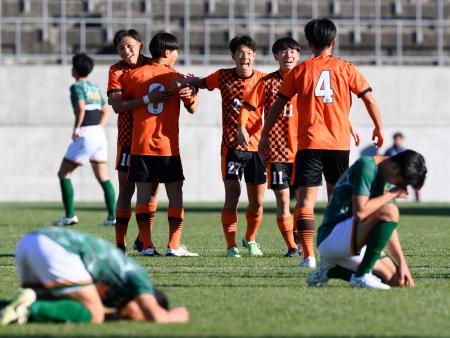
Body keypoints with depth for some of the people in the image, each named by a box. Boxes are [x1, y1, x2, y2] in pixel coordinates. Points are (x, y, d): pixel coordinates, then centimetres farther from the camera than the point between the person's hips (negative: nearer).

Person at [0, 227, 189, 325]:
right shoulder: (137, 275, 12)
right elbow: (158, 318, -2)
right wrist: (176, 315, 20)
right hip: (54, 248, -9)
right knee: (94, 317, 0)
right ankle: (30, 309, -18)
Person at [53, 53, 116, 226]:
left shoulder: (77, 87, -8)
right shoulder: (95, 87, 17)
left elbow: (81, 108, -24)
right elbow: (106, 111, 23)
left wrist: (76, 129, -14)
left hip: (85, 136, -8)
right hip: (100, 135, 8)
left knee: (63, 174, 3)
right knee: (103, 178, 11)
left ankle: (70, 216, -1)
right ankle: (112, 216, 4)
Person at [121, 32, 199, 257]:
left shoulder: (134, 75, 3)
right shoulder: (176, 78, -1)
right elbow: (192, 107, 5)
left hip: (140, 145, 2)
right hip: (168, 146, -2)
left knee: (143, 194, 4)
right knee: (175, 195, 6)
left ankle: (147, 246, -2)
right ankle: (174, 245, -1)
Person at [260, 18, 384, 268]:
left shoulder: (300, 71, 2)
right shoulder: (346, 68, 5)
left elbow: (278, 105, 4)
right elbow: (369, 99, 4)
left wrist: (265, 134, 13)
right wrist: (378, 128, 19)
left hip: (309, 144, -2)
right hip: (339, 144, 2)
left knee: (306, 200, -5)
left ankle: (308, 255, -17)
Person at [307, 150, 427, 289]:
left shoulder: (387, 180, 13)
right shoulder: (366, 166, -15)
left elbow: (388, 225, 17)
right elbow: (360, 212, -26)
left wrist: (402, 262, 10)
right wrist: (391, 194, -15)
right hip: (332, 235, -10)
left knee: (395, 279, -1)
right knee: (390, 211, -26)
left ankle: (331, 270, 12)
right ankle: (361, 276, -19)